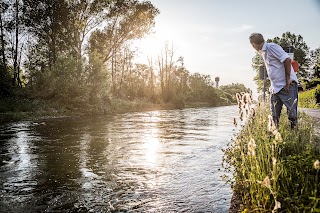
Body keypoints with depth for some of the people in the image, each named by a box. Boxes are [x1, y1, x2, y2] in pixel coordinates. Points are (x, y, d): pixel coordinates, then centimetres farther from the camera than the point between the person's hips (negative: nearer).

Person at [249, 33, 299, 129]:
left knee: (292, 113, -3)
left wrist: (288, 80, -16)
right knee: (274, 115, 10)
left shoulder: (271, 47, -12)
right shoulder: (263, 52, 14)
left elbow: (287, 60, -18)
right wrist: (273, 85, 8)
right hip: (275, 87, 9)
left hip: (287, 86, -8)